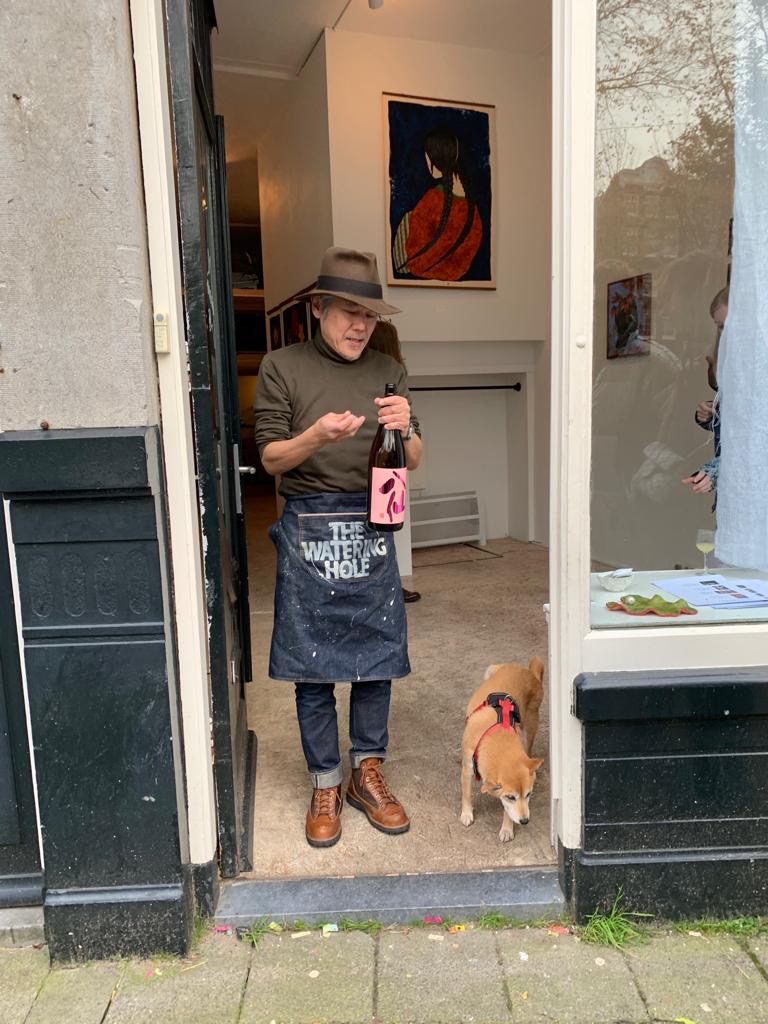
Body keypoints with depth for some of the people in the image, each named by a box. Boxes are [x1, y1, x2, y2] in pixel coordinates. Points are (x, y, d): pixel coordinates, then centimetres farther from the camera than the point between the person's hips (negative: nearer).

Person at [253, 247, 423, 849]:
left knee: (377, 657, 9)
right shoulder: (282, 367, 1)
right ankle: (325, 784, 22)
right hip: (309, 528, -2)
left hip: (372, 528, 3)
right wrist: (318, 435, -21)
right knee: (313, 667, 5)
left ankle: (368, 772, 27)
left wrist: (404, 428, -14)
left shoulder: (387, 372, 9)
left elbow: (413, 462, 8)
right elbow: (271, 457, -2)